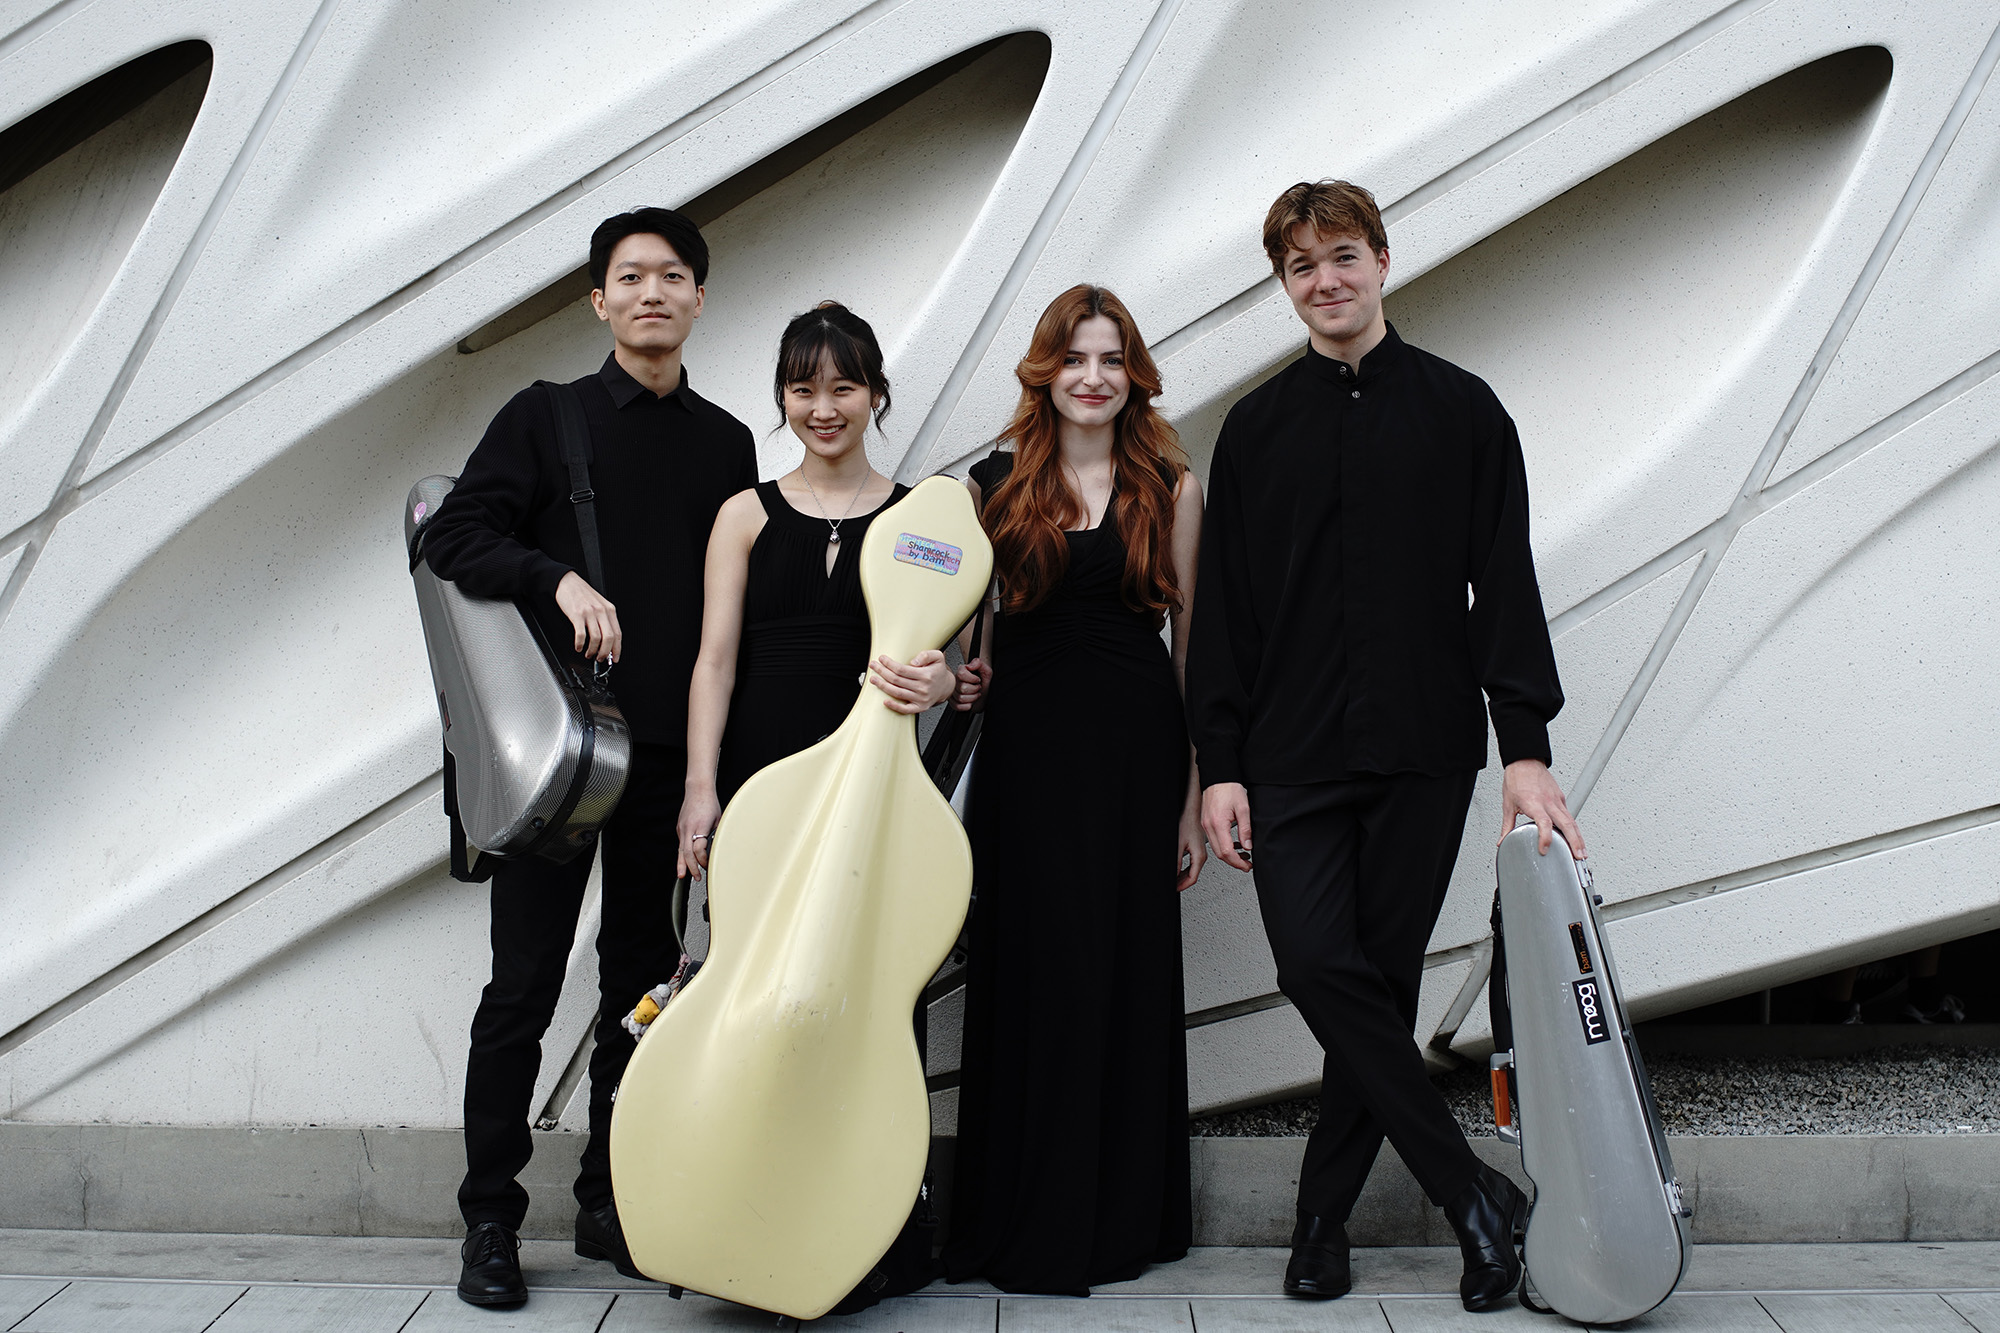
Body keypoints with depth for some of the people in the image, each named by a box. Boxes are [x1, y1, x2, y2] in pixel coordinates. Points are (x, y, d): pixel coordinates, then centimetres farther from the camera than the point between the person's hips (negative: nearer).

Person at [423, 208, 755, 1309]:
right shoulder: (545, 416, 5)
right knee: (524, 984, -1)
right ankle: (490, 1218, 9)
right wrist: (558, 577, -18)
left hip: (671, 752, 3)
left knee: (642, 983, 8)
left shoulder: (727, 444, 13)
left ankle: (609, 1205, 19)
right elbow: (453, 535, -2)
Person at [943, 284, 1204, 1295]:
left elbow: (1192, 643, 5)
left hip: (1136, 750, 0)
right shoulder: (994, 486, 8)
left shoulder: (1170, 489, 6)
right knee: (1031, 973, 1)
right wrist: (953, 680, -6)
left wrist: (1195, 795, 0)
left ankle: (1124, 1218, 19)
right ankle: (1028, 1222, 14)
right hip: (1026, 748, 0)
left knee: (1128, 972, 4)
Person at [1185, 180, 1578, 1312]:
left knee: (1383, 982, 2)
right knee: (1319, 967, -13)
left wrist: (1527, 748, -6)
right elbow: (1223, 611, 9)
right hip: (1293, 755, 1)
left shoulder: (1462, 409, 6)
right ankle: (1474, 1194, -1)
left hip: (1424, 752, -1)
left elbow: (1507, 588, 2)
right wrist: (1220, 766, 2)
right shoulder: (1257, 427, 10)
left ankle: (1326, 1217, 16)